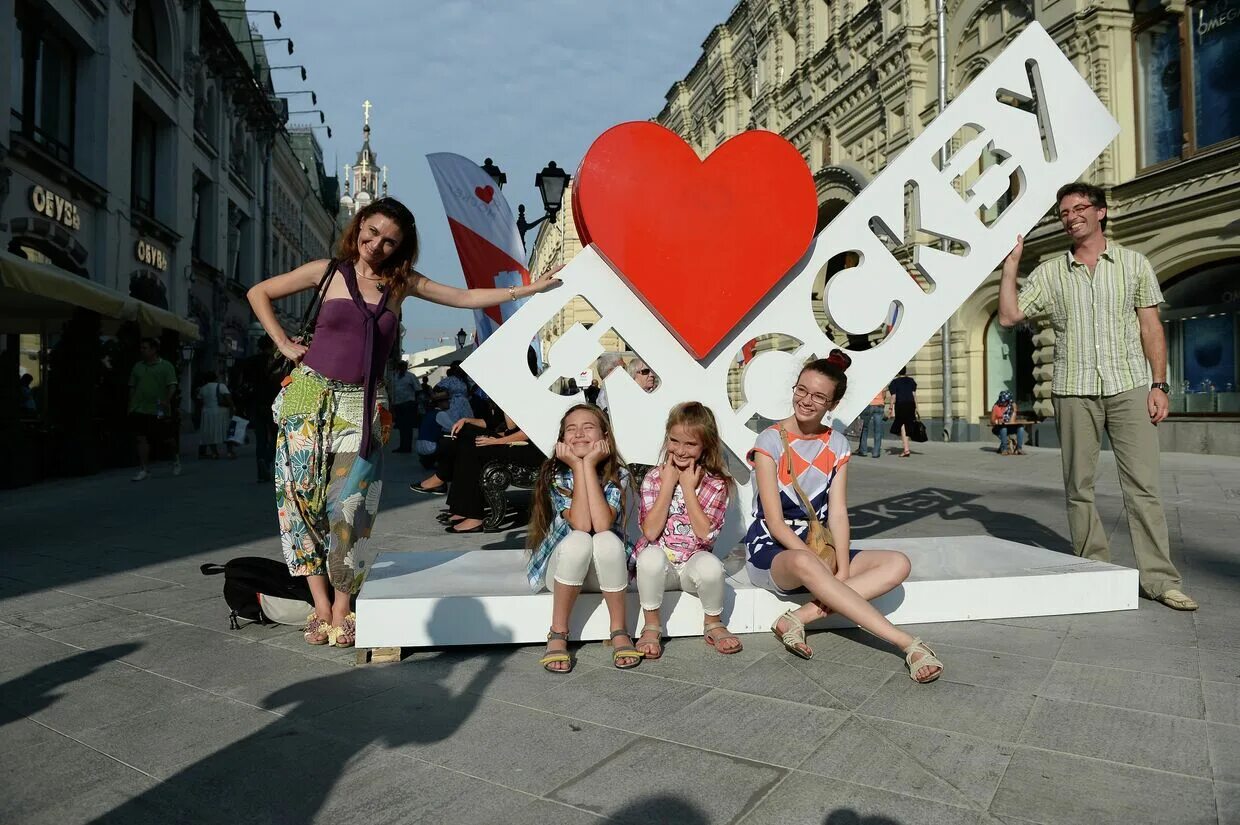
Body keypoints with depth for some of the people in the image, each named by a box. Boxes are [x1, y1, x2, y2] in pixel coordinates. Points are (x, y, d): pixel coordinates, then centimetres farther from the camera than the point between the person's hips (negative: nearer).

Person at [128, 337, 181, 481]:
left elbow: (172, 386, -8)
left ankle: (176, 456, 36)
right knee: (141, 439, -3)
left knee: (166, 438, 6)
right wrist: (131, 406, 11)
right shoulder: (137, 367, 13)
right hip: (139, 410, 4)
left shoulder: (166, 366, -1)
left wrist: (167, 400, -24)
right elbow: (132, 387, 17)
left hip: (159, 411, -4)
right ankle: (144, 470, 0)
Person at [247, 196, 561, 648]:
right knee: (304, 499, -1)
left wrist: (528, 289, 8)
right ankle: (321, 606, 8)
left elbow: (465, 297, 10)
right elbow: (259, 293, 14)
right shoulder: (327, 271, 5)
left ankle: (342, 606, 4)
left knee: (350, 505, -10)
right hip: (311, 395, 0)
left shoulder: (402, 282, 10)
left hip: (361, 405, 0)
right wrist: (284, 344, 4)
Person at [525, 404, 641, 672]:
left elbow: (602, 524, -28)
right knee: (578, 540, -35)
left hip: (605, 568, 1)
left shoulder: (617, 474, -9)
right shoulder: (554, 474, -11)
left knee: (606, 540, -34)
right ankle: (558, 635, -20)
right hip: (560, 565, 0)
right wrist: (578, 467, -24)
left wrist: (589, 464, -25)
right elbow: (580, 525, -26)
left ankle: (619, 632, -17)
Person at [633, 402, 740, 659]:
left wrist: (688, 487, -13)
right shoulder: (654, 478, 0)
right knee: (650, 555, -34)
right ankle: (651, 627, -12)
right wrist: (668, 484, -13)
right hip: (659, 564, 0)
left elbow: (705, 532, -14)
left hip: (694, 562, 0)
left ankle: (713, 624, -3)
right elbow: (651, 531, -12)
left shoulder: (716, 483, -1)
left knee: (711, 565, -33)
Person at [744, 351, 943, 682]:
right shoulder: (770, 440, -10)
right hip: (772, 550, -5)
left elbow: (837, 514, -3)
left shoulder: (836, 444, 4)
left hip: (817, 545, 6)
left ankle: (801, 616, -25)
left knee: (897, 564, -15)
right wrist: (823, 567, -22)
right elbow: (774, 522, -14)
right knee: (805, 564, -40)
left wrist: (842, 571, -18)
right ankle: (909, 645, -35)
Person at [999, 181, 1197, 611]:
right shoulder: (1049, 272, 9)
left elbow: (1151, 329, 7)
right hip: (1073, 389, 1)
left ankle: (1160, 578, 2)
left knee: (1142, 483, -4)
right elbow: (1009, 316, 1)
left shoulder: (1134, 263, 9)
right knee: (1079, 486, 3)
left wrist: (1159, 385, 0)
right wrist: (1010, 264, -1)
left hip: (1129, 386, -1)